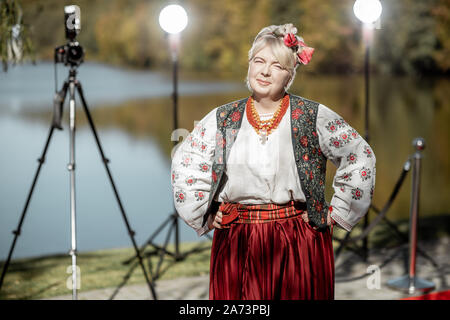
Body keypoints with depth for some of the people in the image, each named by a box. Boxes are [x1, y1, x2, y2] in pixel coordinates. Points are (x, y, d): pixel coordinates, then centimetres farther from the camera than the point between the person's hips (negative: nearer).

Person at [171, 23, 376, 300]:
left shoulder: (313, 116, 0)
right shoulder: (222, 119, 6)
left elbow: (361, 157, 2)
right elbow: (184, 164, 14)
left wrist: (336, 212, 0)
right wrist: (205, 214, 8)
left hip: (299, 244, -1)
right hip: (236, 244, 2)